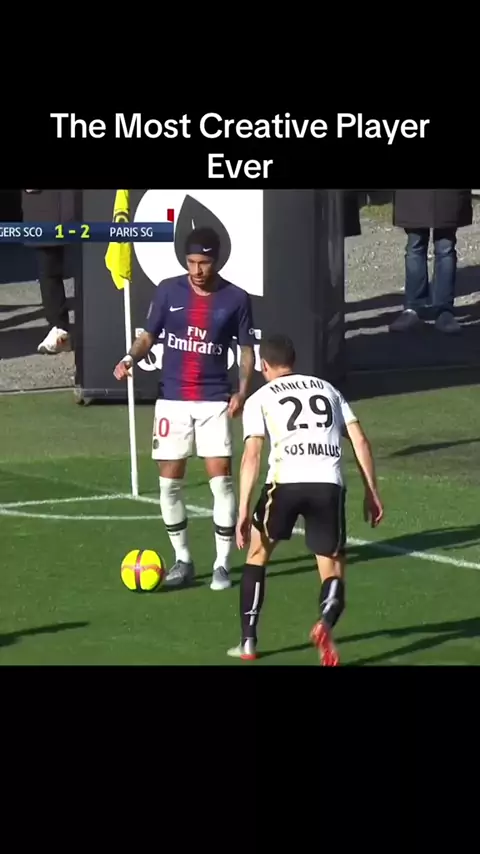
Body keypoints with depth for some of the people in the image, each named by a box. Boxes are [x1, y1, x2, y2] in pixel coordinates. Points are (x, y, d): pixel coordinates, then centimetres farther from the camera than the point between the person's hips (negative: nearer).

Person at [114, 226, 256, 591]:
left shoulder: (236, 299, -3)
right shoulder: (168, 291, -1)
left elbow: (247, 350, 4)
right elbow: (149, 335, 6)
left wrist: (243, 391, -11)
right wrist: (131, 359, -14)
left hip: (214, 400, -2)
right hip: (172, 400, 2)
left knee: (221, 480, -8)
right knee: (170, 482, 4)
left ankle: (223, 564, 2)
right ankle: (182, 559, 20)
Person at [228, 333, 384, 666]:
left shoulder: (260, 398, 16)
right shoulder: (328, 389, 26)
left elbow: (252, 455, 2)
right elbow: (360, 441, 16)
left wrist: (243, 510, -2)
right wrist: (372, 492, 19)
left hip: (286, 481, -1)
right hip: (329, 484, 2)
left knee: (258, 553, 24)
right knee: (333, 571, 10)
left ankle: (248, 642, 20)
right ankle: (326, 623, -24)